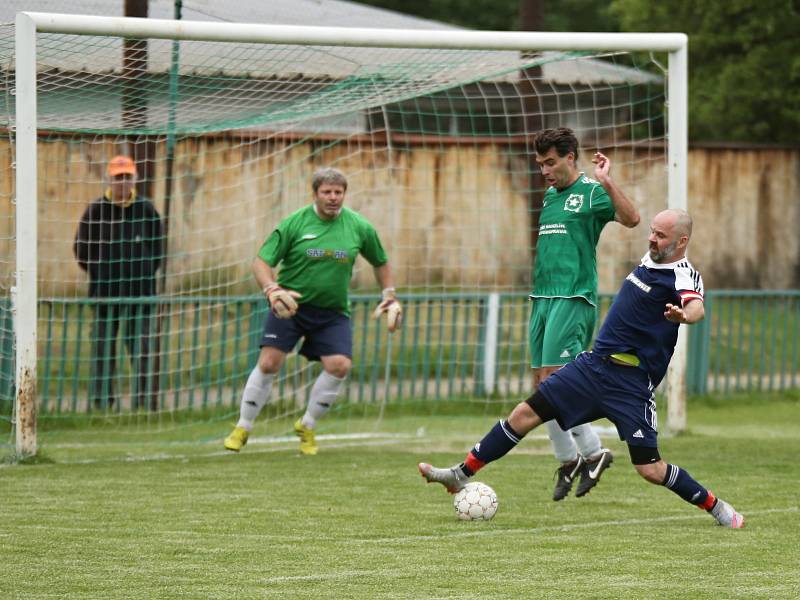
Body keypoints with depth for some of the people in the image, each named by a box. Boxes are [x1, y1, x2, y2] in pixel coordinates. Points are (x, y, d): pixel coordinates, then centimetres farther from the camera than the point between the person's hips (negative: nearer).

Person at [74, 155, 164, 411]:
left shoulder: (146, 209, 5)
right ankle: (102, 402, 6)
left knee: (141, 346, 0)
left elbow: (158, 246, 13)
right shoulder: (96, 210, 0)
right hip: (105, 291, -1)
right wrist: (100, 274, 3)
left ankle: (141, 400, 5)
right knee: (103, 346, 1)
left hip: (140, 291, 1)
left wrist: (146, 273, 6)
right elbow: (82, 247, 7)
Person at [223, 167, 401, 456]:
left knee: (340, 365, -16)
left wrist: (389, 296, 11)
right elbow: (261, 261, -7)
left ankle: (307, 426, 6)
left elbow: (380, 262, 18)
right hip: (290, 304, -2)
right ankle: (243, 428, 5)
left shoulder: (360, 227, 0)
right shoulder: (294, 223, -7)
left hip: (333, 312, 2)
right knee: (268, 363, -13)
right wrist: (272, 290, -24)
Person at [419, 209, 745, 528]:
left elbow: (696, 306, -39)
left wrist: (684, 315, -60)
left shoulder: (683, 276, -17)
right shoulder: (650, 259, 6)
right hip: (593, 365, 7)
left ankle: (716, 506, 12)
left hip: (631, 384, -7)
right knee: (526, 413, 6)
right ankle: (461, 475, 17)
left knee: (650, 470, -10)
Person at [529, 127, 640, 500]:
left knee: (554, 380, -15)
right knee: (541, 384, 5)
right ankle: (568, 460, 15)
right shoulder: (550, 196, 19)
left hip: (574, 299, -8)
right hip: (543, 298, 8)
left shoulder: (591, 193, -5)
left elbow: (631, 219, -21)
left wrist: (607, 183, -31)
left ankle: (592, 452, -2)